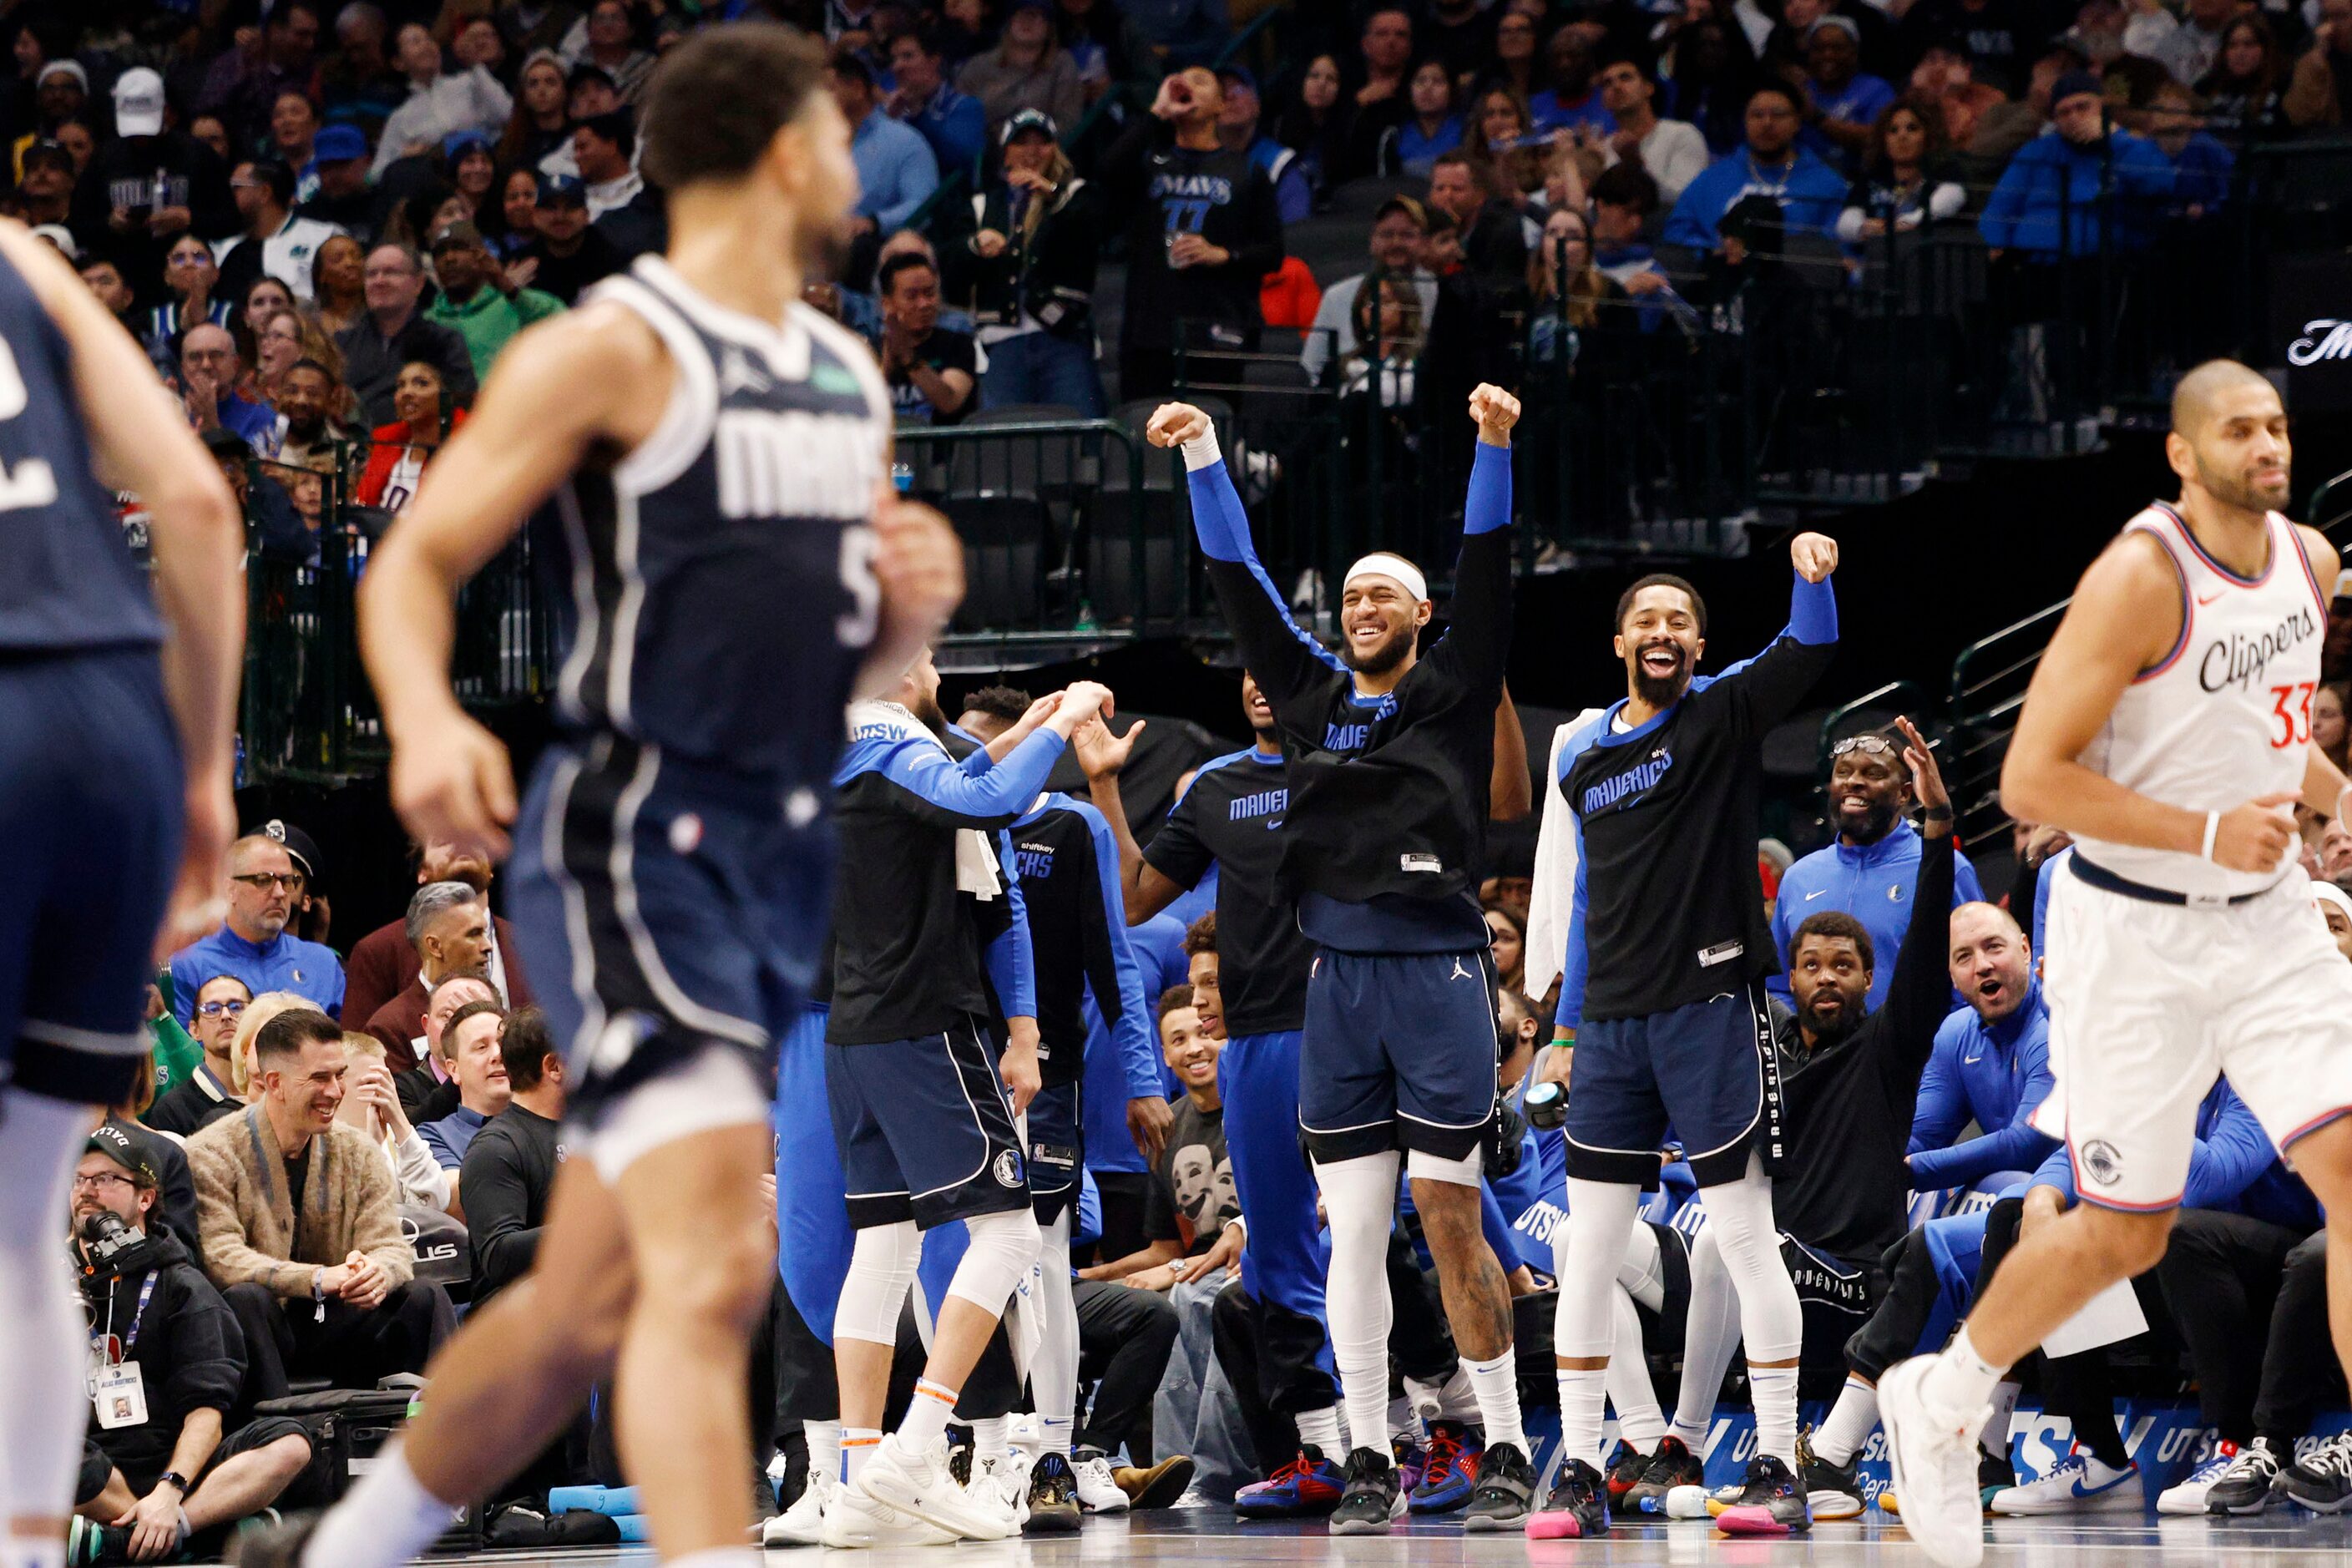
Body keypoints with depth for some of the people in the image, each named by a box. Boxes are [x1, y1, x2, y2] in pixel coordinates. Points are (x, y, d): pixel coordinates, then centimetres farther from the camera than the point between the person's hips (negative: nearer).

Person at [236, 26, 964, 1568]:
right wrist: (428, 719, -28)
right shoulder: (610, 352, -7)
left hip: (779, 861, 8)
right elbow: (414, 562, -8)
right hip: (632, 845, -8)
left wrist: (919, 596, 3)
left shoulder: (849, 381, 17)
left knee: (591, 1303, 14)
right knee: (714, 1266, -22)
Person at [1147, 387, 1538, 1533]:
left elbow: (1485, 576, -5)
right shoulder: (1312, 698, 15)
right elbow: (1240, 583, 14)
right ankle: (1369, 1464, 6)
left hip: (1437, 974, -4)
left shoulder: (1452, 693, 6)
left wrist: (1493, 450, -15)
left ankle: (1506, 1452, 1)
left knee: (1451, 1223, -5)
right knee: (1353, 1231, 3)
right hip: (1338, 978, 4)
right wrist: (1203, 458, 8)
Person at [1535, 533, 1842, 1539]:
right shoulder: (1583, 759, 16)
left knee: (1747, 1239, -4)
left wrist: (1812, 575, -35)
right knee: (1586, 1250, 3)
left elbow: (1809, 649, -16)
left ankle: (1778, 1469, -3)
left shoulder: (1723, 713, 2)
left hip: (1711, 1008, -5)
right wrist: (1567, 1027, 21)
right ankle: (1578, 1474, 7)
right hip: (1612, 1020, 5)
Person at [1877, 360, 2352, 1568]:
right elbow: (2031, 779, -21)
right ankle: (1936, 1403, 29)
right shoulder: (2141, 578, -19)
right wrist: (2207, 834, -25)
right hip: (2134, 934, -6)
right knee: (2121, 1236, 3)